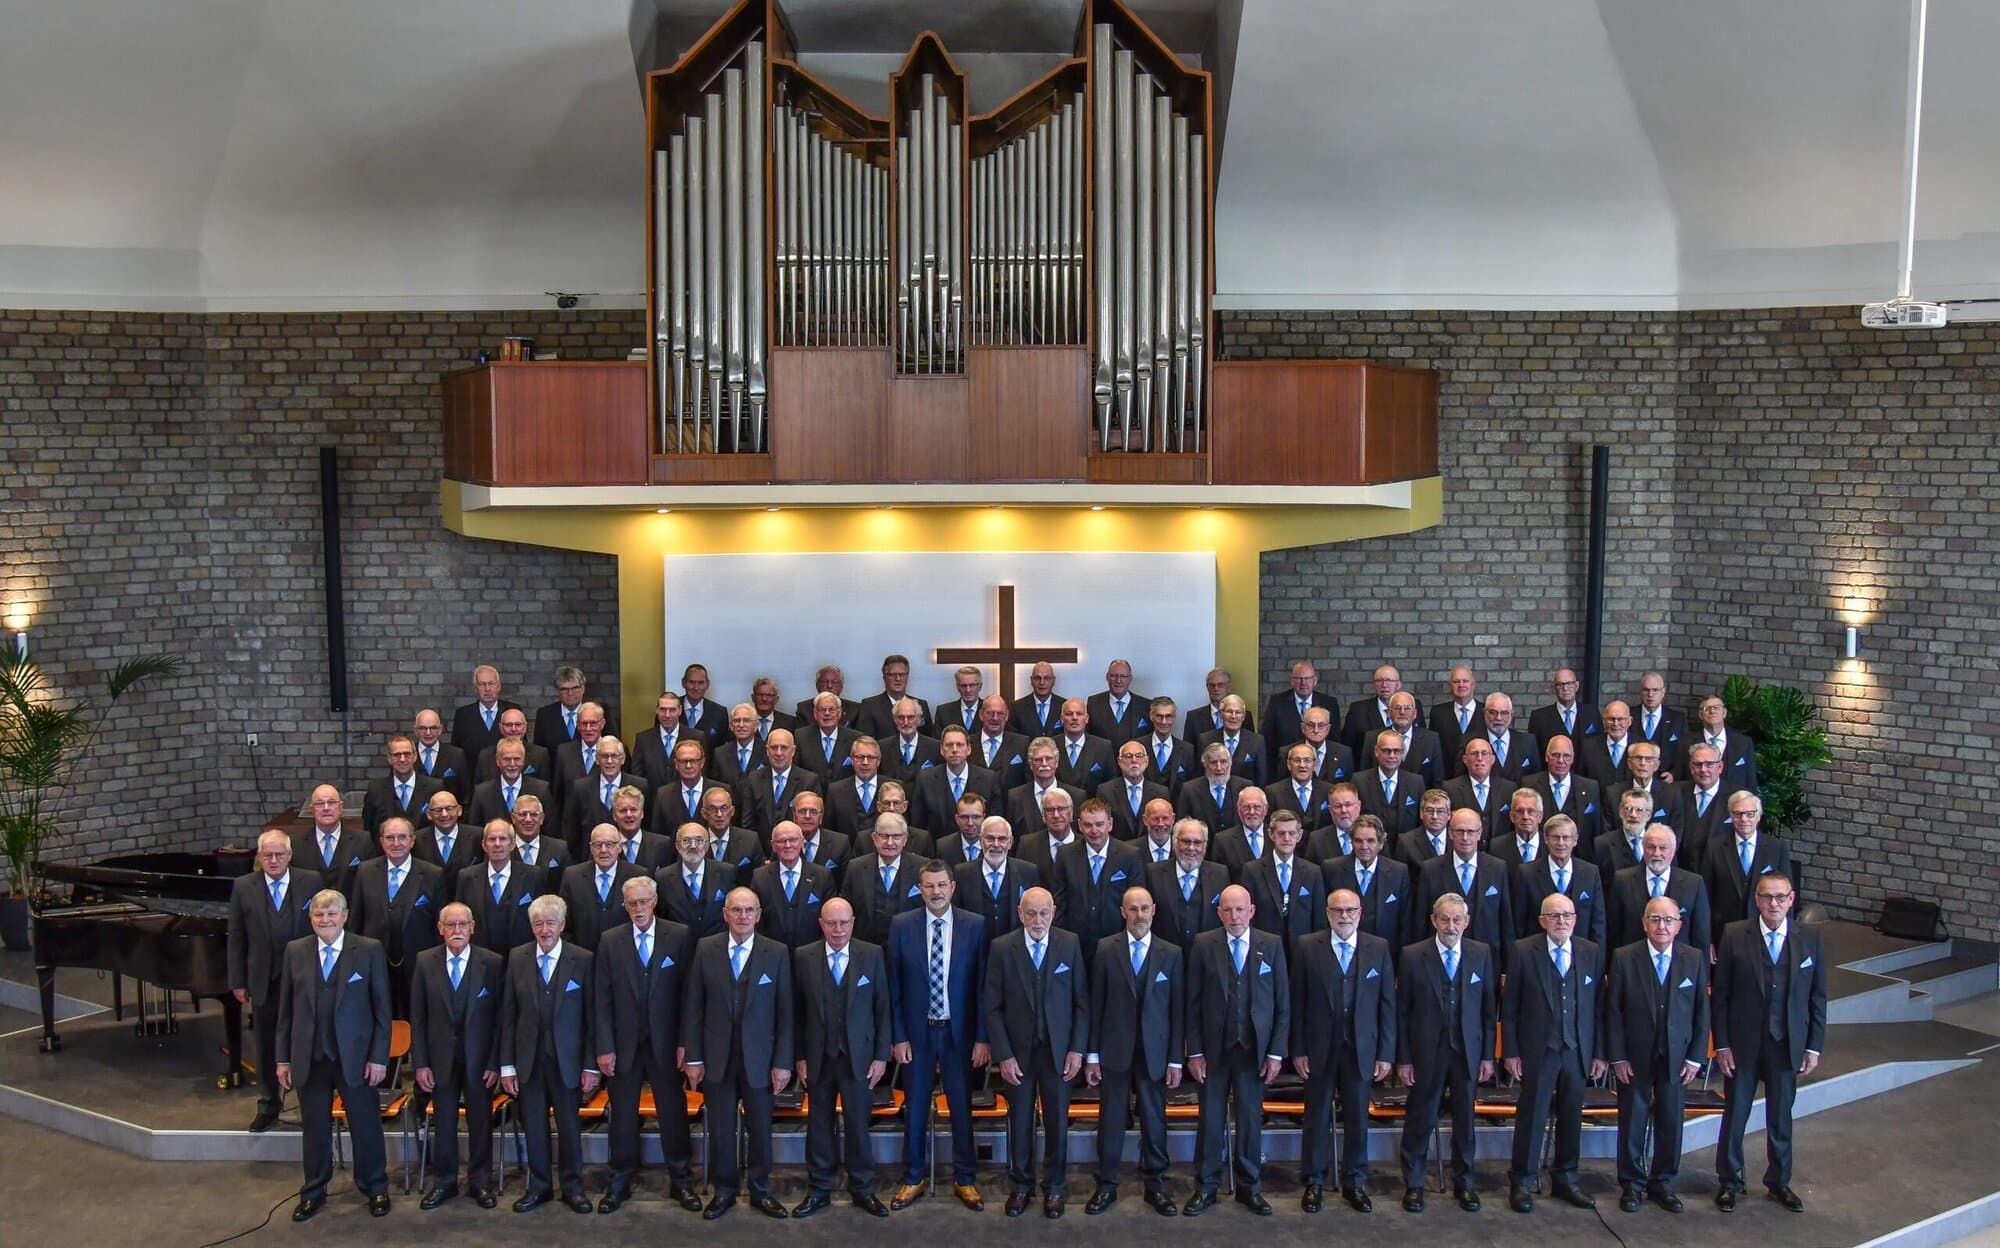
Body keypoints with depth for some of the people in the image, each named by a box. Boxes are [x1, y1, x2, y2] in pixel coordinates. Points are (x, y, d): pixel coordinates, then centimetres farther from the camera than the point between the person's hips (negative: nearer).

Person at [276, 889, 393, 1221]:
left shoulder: (369, 950, -5)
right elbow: (286, 1009, 7)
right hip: (309, 1057, 2)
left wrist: (379, 1057, -7)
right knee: (314, 1129, 12)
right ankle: (313, 1192, 28)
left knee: (366, 1125, 7)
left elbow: (382, 1007, -4)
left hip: (355, 1056, -2)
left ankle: (375, 1188, 24)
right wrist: (283, 1058, 5)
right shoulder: (295, 951, 4)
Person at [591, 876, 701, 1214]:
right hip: (624, 1044, 1)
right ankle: (619, 1183, 21)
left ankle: (680, 1181, 18)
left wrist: (685, 1042, -6)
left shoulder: (680, 936, -2)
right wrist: (604, 1047, -4)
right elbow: (602, 999, 2)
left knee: (673, 1112, 5)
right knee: (622, 1115, 9)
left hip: (665, 1043, -1)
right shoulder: (610, 941, 2)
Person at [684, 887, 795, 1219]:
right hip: (717, 1058, 1)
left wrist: (782, 1062, -5)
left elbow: (785, 1012, -2)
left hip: (759, 1058, -1)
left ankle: (760, 1190, 24)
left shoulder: (777, 953, -3)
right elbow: (693, 1007, 1)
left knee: (760, 1129, 8)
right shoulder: (705, 949, 0)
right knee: (720, 1130, 8)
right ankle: (723, 1191, 23)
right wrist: (693, 1058, -2)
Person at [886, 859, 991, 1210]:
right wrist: (898, 1036, -4)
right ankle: (913, 1180, 22)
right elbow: (894, 986, 0)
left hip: (959, 1032, 0)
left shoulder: (974, 926, -3)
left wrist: (982, 1037, -5)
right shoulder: (901, 925, -2)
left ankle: (965, 1180, 21)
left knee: (962, 1108, 7)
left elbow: (982, 984, -2)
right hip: (916, 1032, 0)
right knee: (915, 1109, 9)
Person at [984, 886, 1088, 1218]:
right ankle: (1020, 1186, 26)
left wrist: (1077, 1049, -5)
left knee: (1057, 1120, 8)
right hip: (1017, 1051, 0)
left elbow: (1081, 1001, 1)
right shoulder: (1002, 948, -6)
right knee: (1019, 1120, 9)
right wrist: (1003, 1055, -8)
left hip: (1058, 1050, 1)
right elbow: (992, 1007, -4)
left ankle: (1054, 1187, 24)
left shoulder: (1070, 944, -2)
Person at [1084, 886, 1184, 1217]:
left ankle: (1155, 1185, 20)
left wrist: (1176, 1060, -2)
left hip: (1154, 1052, 0)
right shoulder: (1106, 949, 0)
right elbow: (1096, 1003, 0)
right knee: (1110, 1120, 6)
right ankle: (1106, 1185, 17)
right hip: (1114, 1051, 0)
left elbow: (1178, 1010, 2)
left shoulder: (1171, 954, 1)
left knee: (1154, 1121, 8)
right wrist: (1092, 1054, -2)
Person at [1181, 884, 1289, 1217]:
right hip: (1214, 1047, -1)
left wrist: (1276, 1052, -3)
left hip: (1255, 1048, 1)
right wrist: (1194, 1051, -5)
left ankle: (1249, 1186, 22)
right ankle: (1206, 1187, 17)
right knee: (1210, 1117, 5)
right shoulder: (1204, 945, -2)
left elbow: (1283, 1003, 2)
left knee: (1251, 1118, 8)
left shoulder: (1271, 945, 0)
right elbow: (1193, 1002, -1)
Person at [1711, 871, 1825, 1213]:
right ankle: (1729, 1182, 24)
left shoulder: (1810, 937, -2)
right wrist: (1721, 1044, -7)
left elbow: (1818, 996, 3)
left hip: (1788, 1044, 1)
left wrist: (1814, 1045, 0)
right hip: (1742, 1043, -1)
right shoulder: (1734, 936, -7)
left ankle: (1779, 1182, 31)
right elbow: (1720, 995, -4)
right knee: (1734, 1115, 9)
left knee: (1781, 1117, 14)